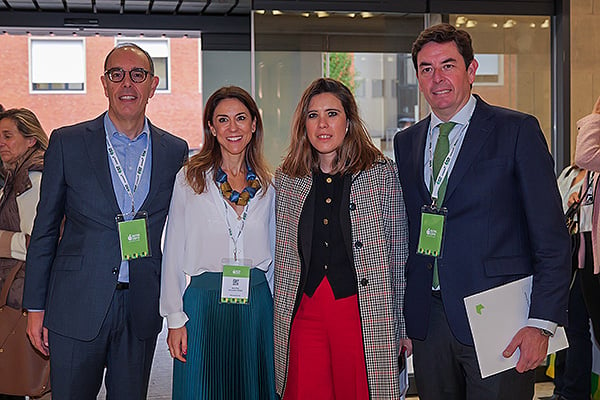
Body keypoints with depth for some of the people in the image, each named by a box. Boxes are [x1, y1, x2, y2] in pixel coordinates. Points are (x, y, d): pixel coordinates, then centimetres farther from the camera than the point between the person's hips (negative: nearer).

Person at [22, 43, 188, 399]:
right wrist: (36, 306, 0)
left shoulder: (175, 151, 5)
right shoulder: (67, 142, 0)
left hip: (142, 310, 2)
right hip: (77, 307, -2)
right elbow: (45, 229, 2)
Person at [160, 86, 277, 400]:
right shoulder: (190, 179, 0)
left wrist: (274, 311, 9)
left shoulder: (267, 185, 8)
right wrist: (175, 318, -5)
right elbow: (173, 253, 0)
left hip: (257, 303, 3)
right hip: (205, 301, -2)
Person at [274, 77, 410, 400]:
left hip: (366, 315, -2)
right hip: (304, 314, 3)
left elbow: (399, 255, 2)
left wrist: (403, 324, 1)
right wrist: (279, 319, 10)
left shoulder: (382, 174, 0)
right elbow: (282, 257, 13)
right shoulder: (287, 180, 7)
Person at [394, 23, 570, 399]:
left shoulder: (518, 131, -3)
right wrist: (401, 318, 9)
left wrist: (542, 322, -13)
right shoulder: (406, 142, 12)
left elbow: (551, 237, -6)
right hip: (427, 322, 5)